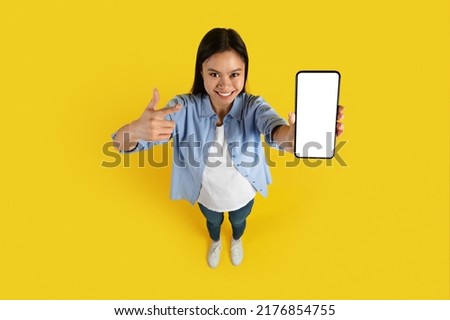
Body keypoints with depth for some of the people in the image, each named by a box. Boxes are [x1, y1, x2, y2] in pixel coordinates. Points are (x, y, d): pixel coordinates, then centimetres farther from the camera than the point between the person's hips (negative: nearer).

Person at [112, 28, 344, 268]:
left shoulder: (253, 106, -29)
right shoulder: (184, 107, -31)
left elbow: (275, 131, -52)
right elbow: (121, 144, -39)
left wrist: (292, 134, -79)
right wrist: (136, 129, -66)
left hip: (242, 194, 0)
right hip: (207, 195, 0)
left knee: (238, 222, 34)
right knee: (213, 222, 34)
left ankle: (237, 241, 72)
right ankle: (215, 243, 72)